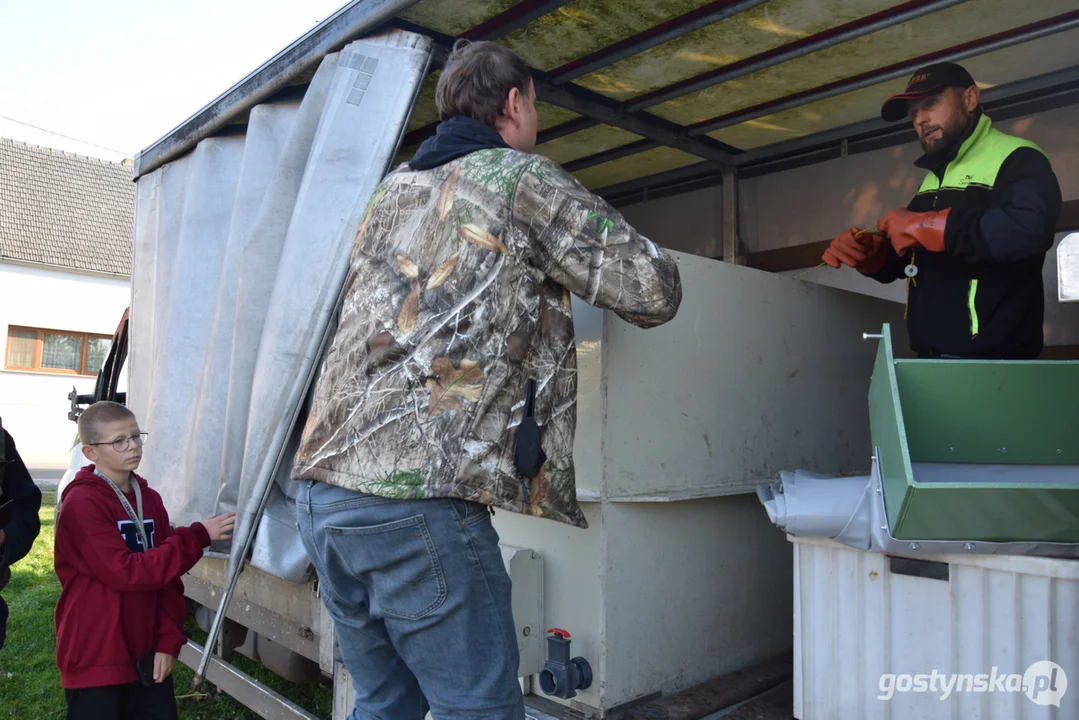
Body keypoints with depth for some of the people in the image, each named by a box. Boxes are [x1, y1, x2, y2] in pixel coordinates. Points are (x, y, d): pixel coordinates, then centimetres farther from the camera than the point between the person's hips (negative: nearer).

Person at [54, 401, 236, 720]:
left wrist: (169, 641, -2)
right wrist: (198, 536, -20)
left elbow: (167, 573, 7)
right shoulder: (81, 503, -14)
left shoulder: (150, 499, 6)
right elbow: (125, 571, -22)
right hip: (97, 659, -6)